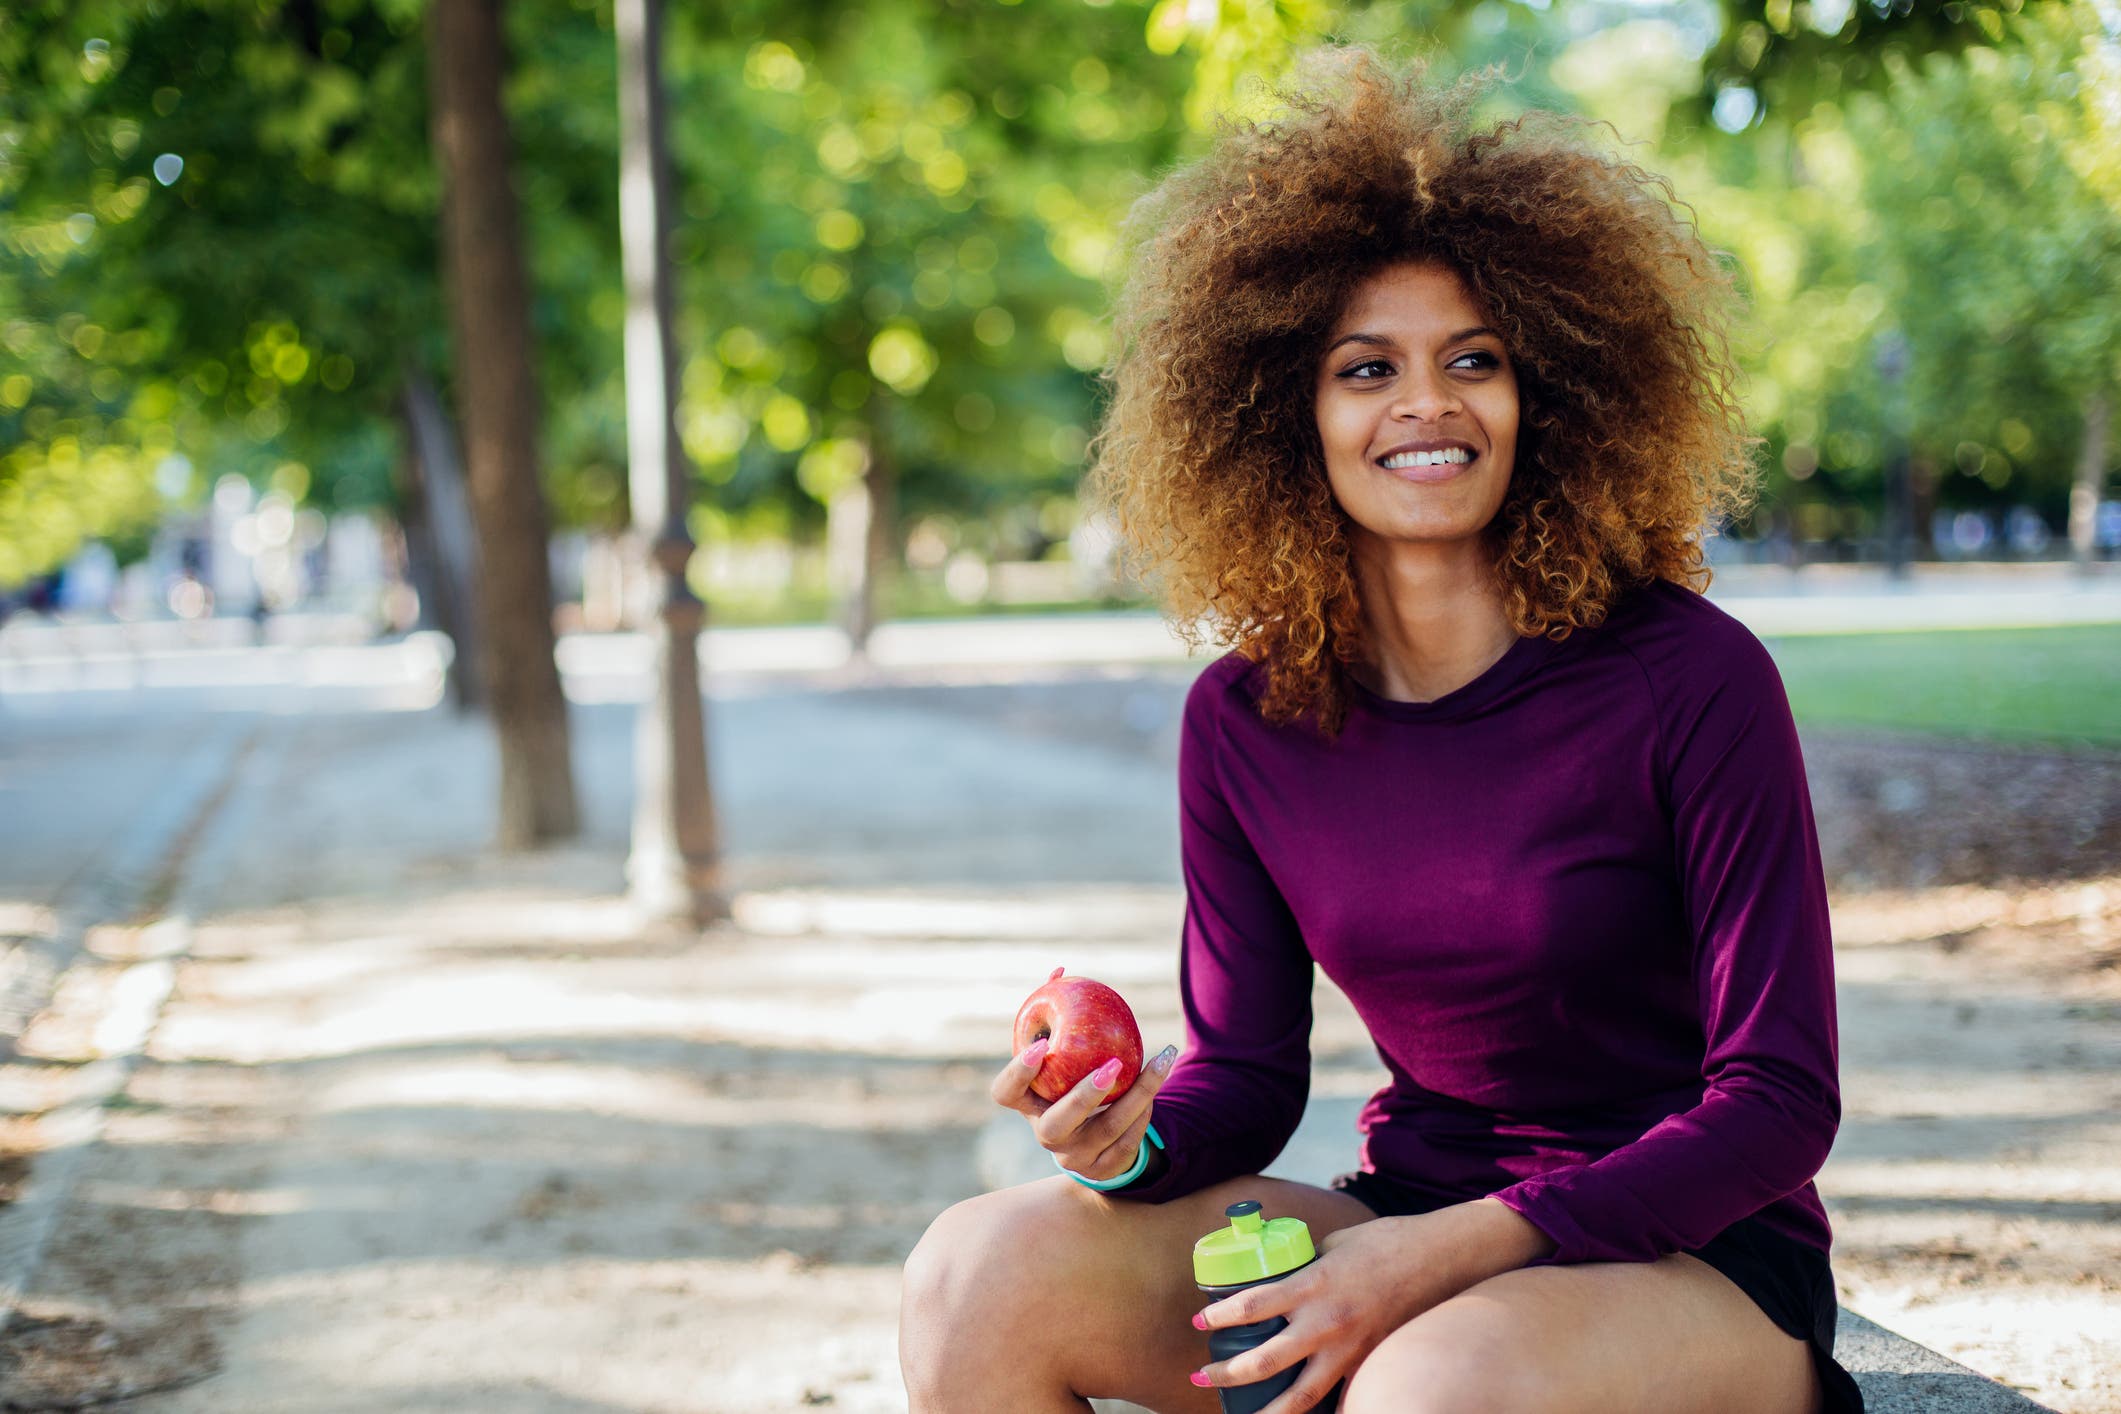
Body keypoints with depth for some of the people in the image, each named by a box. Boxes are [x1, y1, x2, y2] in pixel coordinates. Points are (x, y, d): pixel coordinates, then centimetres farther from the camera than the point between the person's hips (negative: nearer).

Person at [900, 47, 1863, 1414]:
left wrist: (1440, 1253, -22)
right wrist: (1131, 1137, -19)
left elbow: (1779, 1103, -13)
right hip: (1404, 1226, 4)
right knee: (980, 1272, -18)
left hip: (1693, 1254, -4)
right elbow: (1246, 1070, 6)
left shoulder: (1693, 679, -14)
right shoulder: (1247, 718, 0)